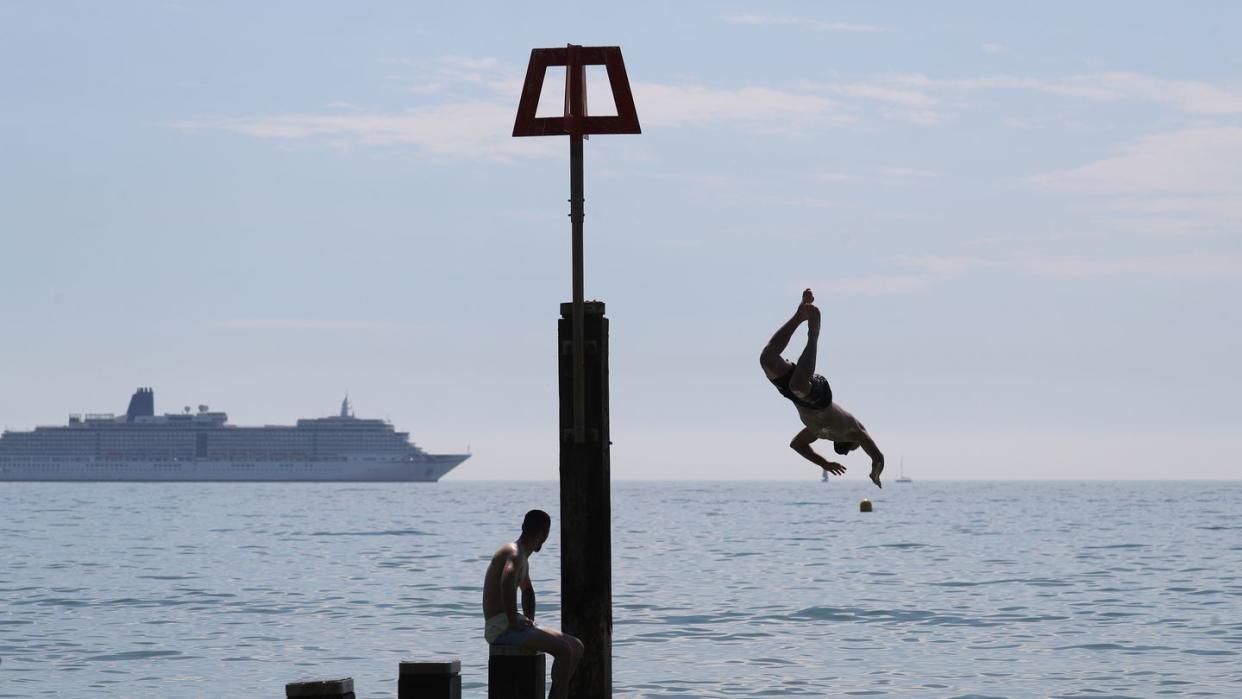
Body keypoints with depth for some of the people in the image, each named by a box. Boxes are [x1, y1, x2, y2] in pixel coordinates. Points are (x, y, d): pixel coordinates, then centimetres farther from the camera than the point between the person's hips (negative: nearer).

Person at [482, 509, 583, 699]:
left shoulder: (523, 557, 19)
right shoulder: (515, 554, -14)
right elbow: (507, 581, -37)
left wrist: (530, 622, 22)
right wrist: (514, 623, -28)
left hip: (512, 626, 10)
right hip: (499, 628, -10)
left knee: (576, 647, 9)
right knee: (564, 651, -23)